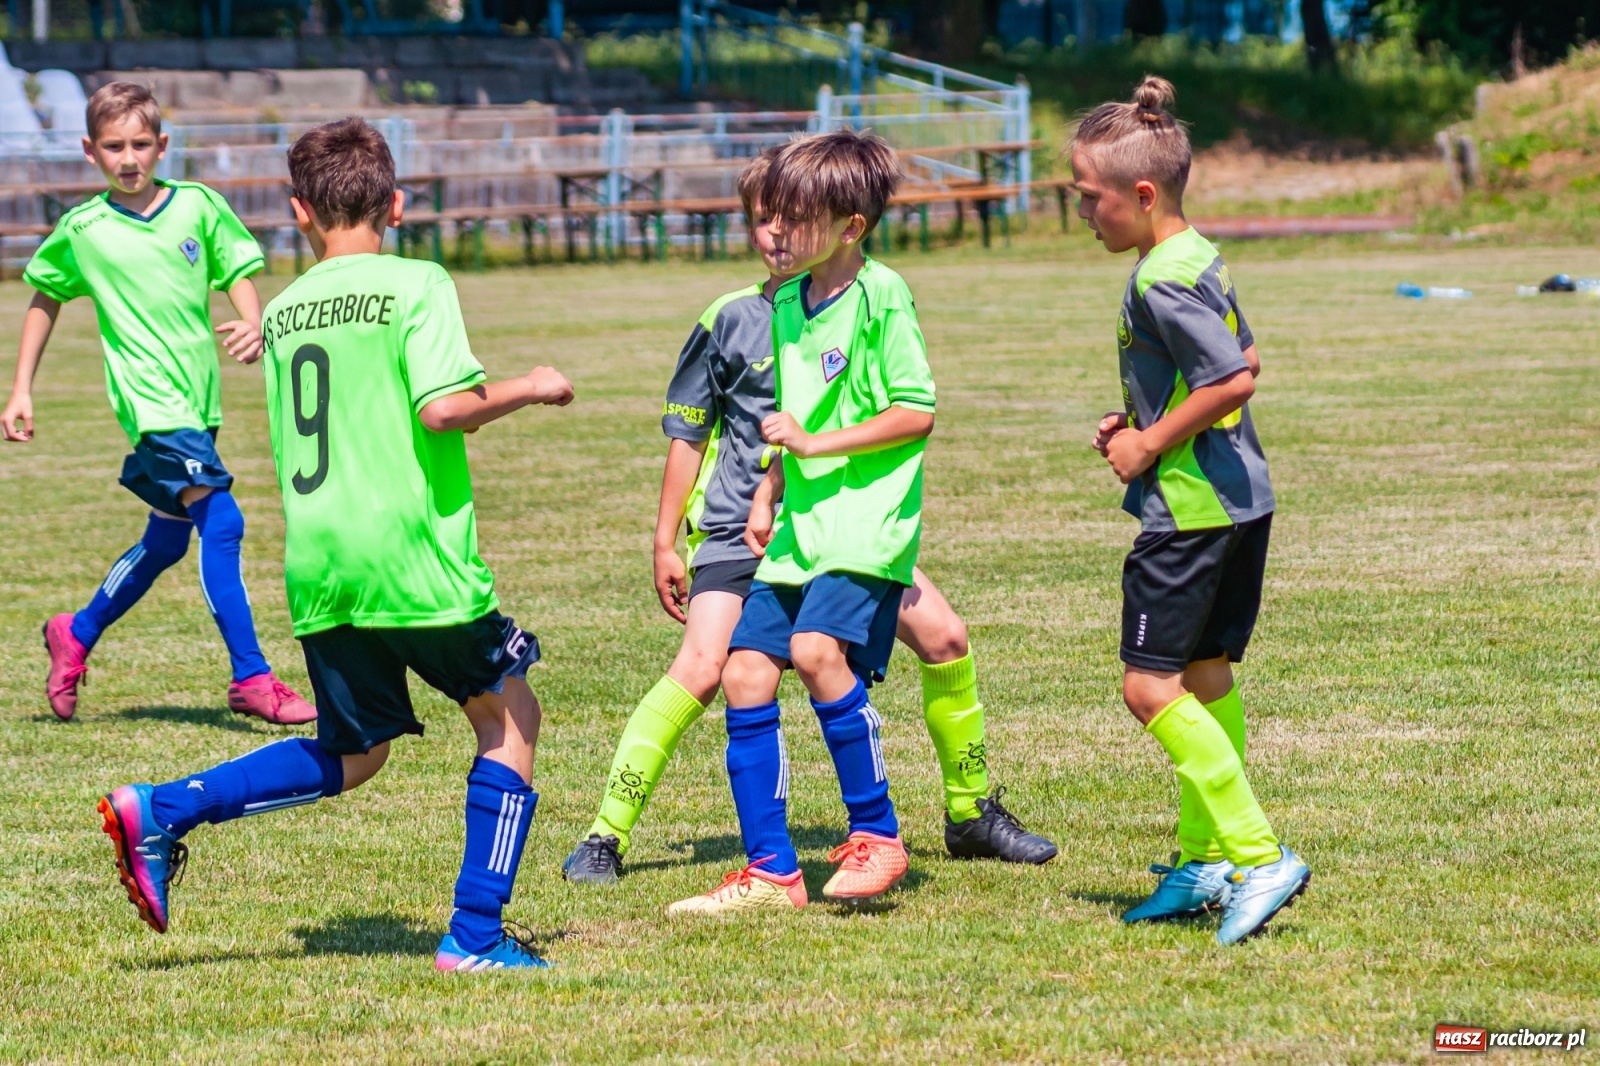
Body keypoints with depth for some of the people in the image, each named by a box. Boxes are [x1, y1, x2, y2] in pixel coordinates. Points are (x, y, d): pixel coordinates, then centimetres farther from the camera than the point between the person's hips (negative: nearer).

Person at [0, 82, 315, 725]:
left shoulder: (198, 206, 2)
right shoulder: (82, 230, -1)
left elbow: (238, 276, 10)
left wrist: (252, 326, -12)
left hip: (200, 400, 5)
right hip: (149, 399, -5)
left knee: (166, 541, 17)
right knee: (220, 521, -19)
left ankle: (77, 635, 40)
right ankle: (252, 679, -17)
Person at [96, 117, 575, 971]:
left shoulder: (283, 311, 12)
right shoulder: (415, 285, -6)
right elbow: (444, 408, -17)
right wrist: (527, 388, -1)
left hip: (316, 569, 6)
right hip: (414, 554, -6)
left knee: (352, 754, 19)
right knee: (508, 715, 13)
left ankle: (160, 812, 5)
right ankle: (475, 935, 8)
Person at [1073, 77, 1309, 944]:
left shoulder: (1161, 281, -18)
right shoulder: (1199, 259, 12)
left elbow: (1233, 380, -26)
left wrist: (1153, 444, -15)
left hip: (1189, 505, -10)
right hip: (1240, 497, 10)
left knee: (1151, 686, -8)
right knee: (1204, 679, 15)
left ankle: (1260, 856, -12)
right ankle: (1204, 859, 21)